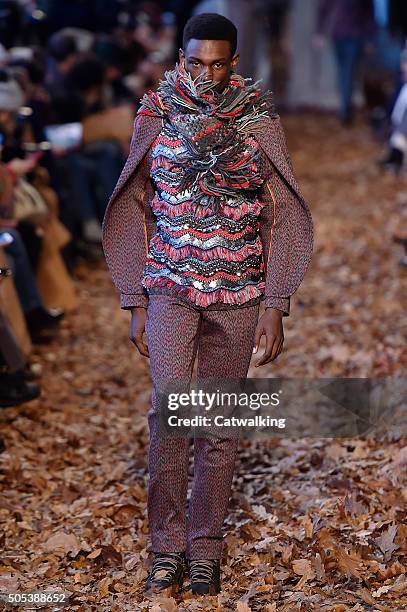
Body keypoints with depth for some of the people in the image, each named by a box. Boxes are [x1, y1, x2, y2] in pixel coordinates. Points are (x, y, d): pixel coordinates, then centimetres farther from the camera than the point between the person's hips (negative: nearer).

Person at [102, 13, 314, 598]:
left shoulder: (260, 122, -1)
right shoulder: (156, 118, 1)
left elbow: (281, 216, 1)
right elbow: (136, 211, 7)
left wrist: (276, 306, -4)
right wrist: (136, 304, 4)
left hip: (238, 295, 0)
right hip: (170, 289, 0)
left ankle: (206, 549, 19)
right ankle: (167, 546, 3)